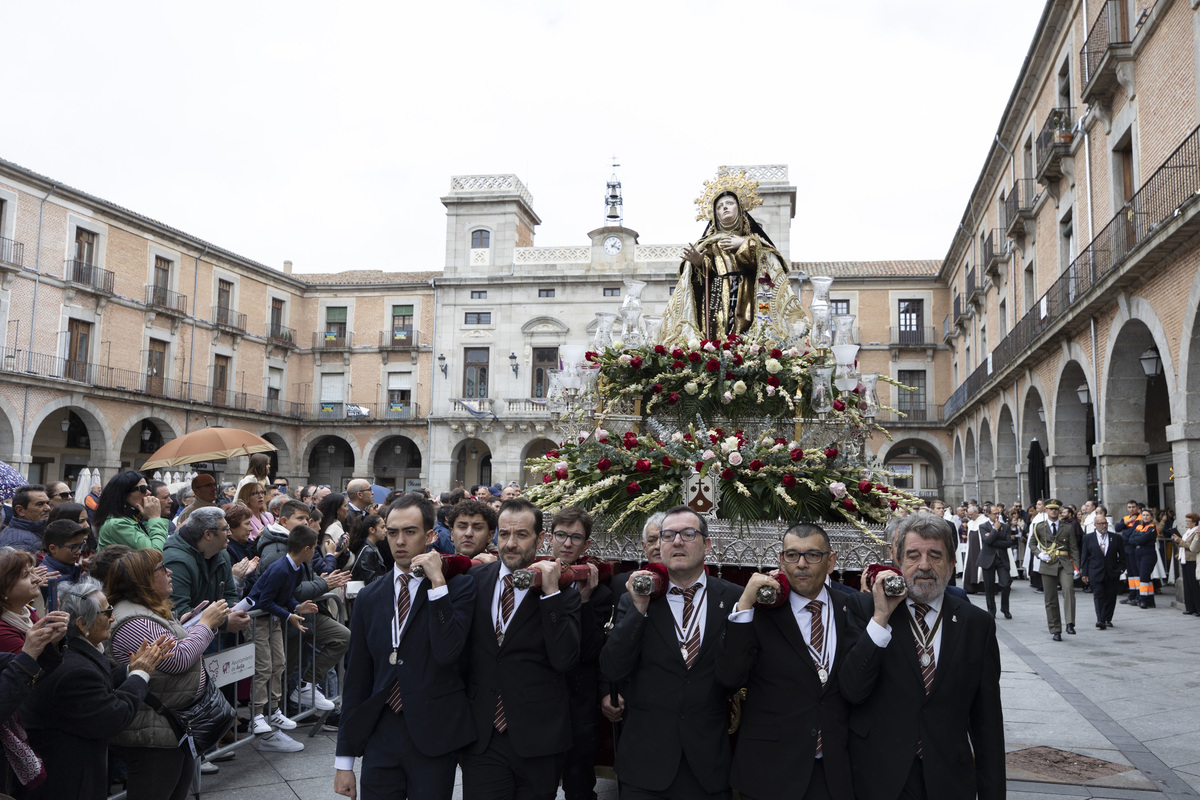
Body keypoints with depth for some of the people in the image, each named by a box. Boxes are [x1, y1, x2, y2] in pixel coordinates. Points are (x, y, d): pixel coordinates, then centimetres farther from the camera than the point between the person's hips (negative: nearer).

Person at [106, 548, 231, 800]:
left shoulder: (151, 610, 12)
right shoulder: (133, 623, -22)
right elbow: (178, 659, -24)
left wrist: (182, 626, 6)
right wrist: (206, 624, -15)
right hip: (152, 734, -11)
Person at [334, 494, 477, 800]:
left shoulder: (458, 586, -5)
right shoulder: (369, 597, 7)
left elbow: (447, 652, -20)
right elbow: (356, 679, 9)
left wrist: (437, 582, -20)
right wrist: (344, 760, 10)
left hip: (433, 739, -3)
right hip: (380, 737, 3)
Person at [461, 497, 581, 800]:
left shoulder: (562, 593, -5)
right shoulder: (475, 579, 3)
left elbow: (565, 660, -17)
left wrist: (551, 592, -19)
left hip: (537, 739, -2)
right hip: (481, 737, 2)